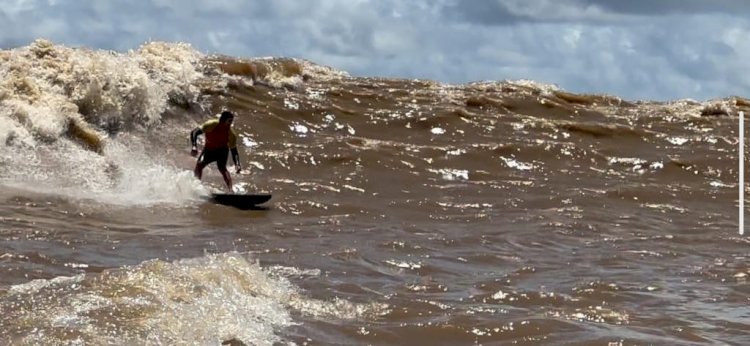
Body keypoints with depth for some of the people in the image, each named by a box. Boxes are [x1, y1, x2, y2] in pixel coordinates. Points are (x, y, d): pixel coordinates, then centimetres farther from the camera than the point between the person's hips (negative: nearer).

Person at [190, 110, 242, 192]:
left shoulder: (231, 134, -25)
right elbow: (194, 132, -31)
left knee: (222, 168, -21)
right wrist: (194, 146, -47)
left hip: (222, 150, -1)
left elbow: (234, 151, -20)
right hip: (208, 149, 1)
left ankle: (230, 190, -25)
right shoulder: (211, 125, -29)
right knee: (199, 165, -14)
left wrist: (237, 164, -37)